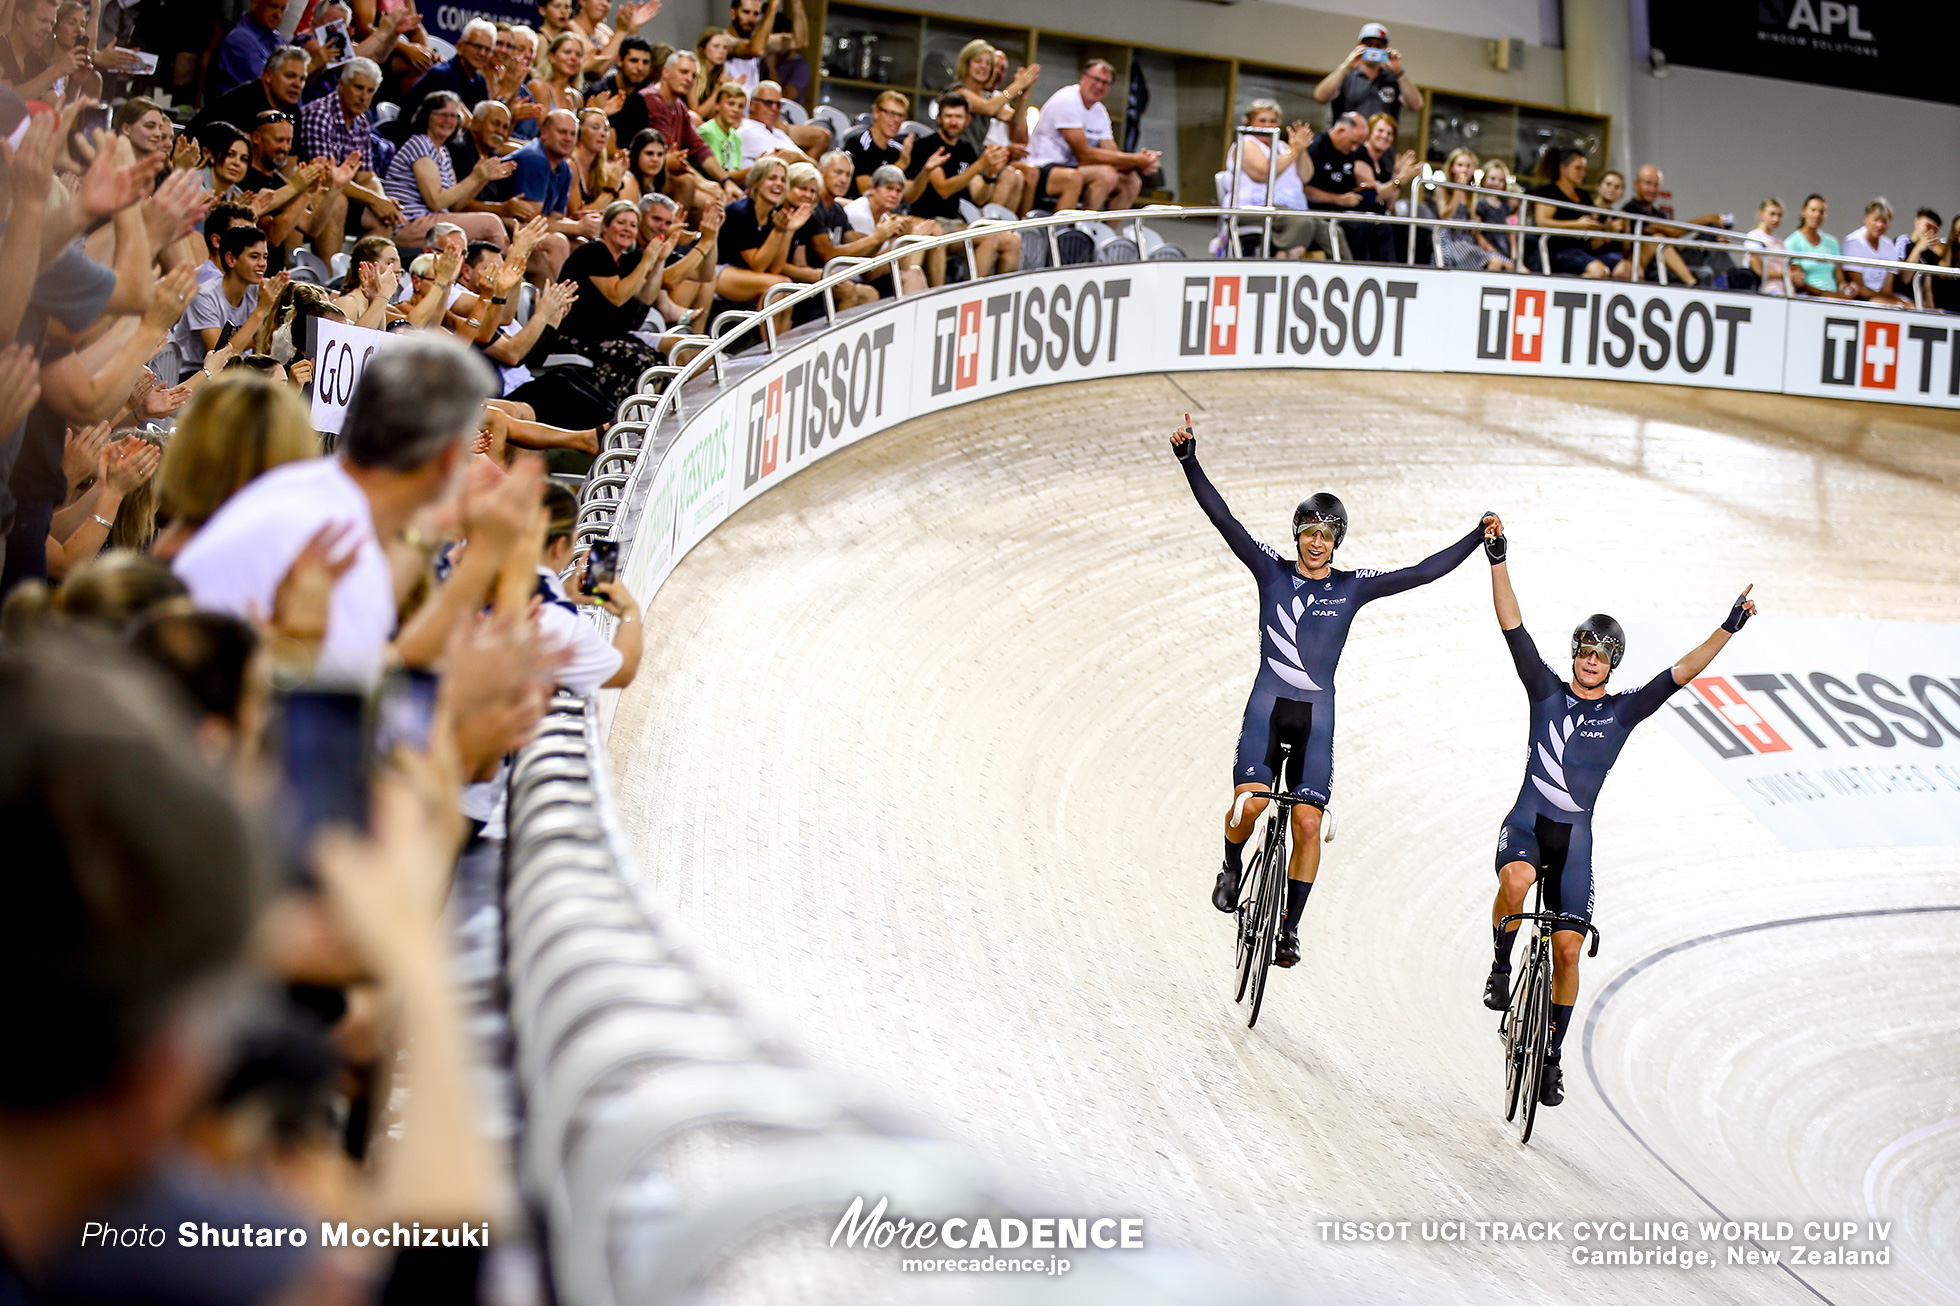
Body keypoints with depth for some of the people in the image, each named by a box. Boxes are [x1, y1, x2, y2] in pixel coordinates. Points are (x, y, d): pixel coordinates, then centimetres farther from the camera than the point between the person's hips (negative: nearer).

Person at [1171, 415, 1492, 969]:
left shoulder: (1352, 587, 5)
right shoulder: (1272, 570, 3)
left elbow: (1423, 572, 2)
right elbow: (1224, 520, -5)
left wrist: (1477, 537, -5)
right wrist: (1189, 460, -14)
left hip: (1316, 716, 1)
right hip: (1267, 706, -1)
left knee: (1308, 822, -6)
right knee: (1250, 801, -21)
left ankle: (1291, 927, 5)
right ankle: (1232, 868, 9)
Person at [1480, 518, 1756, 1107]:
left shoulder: (1623, 710, 6)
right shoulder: (1546, 690, 5)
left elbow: (1682, 672, -2)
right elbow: (1512, 626, -2)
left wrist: (1729, 628, -12)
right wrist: (1498, 560, -12)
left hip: (1574, 838, 1)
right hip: (1526, 822, -1)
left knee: (1567, 949, -2)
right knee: (1515, 882, -36)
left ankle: (1551, 1057, 13)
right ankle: (1502, 969, -11)